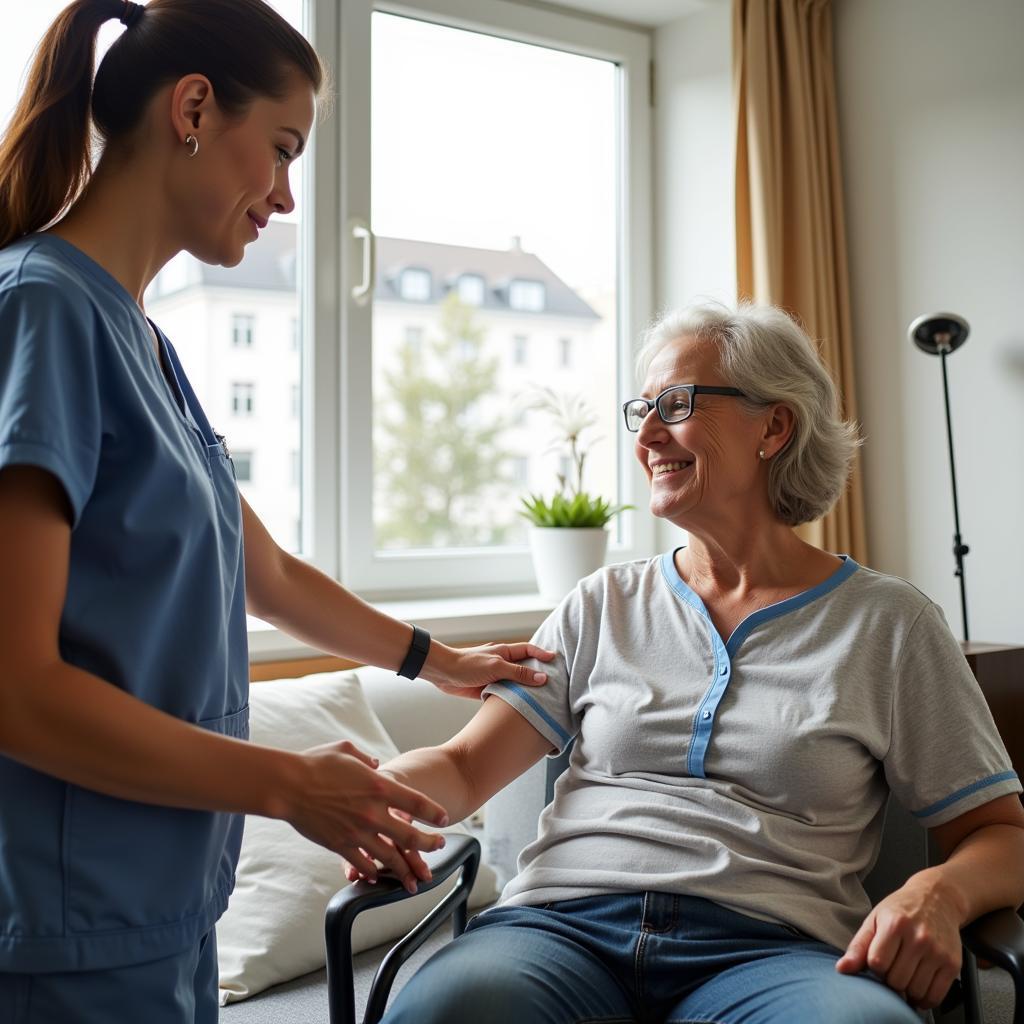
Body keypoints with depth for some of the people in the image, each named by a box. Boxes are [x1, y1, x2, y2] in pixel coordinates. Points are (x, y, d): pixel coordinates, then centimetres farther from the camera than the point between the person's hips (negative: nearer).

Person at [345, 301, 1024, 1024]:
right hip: (564, 923, 1)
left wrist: (940, 892, -13)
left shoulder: (888, 622, 10)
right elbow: (465, 768, 11)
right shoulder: (603, 606, 17)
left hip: (765, 944, 0)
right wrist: (378, 788, -12)